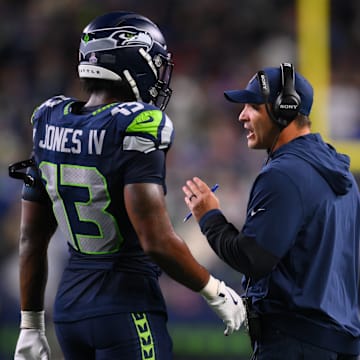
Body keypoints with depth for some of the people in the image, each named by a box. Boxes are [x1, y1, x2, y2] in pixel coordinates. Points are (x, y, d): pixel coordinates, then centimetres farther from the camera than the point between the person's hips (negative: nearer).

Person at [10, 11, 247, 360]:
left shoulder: (50, 124, 5)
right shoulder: (136, 130, -17)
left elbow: (31, 239, 11)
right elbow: (157, 242, -22)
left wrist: (31, 325, 18)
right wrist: (216, 293, -7)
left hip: (69, 306, 7)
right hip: (127, 310, -7)